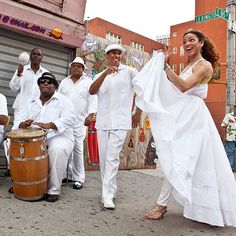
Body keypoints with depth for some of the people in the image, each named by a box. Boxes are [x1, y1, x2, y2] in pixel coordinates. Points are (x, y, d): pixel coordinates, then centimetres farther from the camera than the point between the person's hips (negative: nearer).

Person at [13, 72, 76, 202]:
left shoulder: (63, 101, 2)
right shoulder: (31, 103, 18)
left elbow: (70, 118, -16)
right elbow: (18, 119, 11)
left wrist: (49, 125, -31)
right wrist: (23, 124, -16)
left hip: (58, 136, -5)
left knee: (58, 150, -35)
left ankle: (53, 190, -21)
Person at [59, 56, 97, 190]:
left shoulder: (89, 82, 5)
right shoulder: (64, 82, 17)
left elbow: (93, 100, -2)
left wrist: (90, 115, -13)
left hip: (80, 121, -4)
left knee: (78, 149, -7)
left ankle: (79, 178, 1)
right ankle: (67, 174, 17)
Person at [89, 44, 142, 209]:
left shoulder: (130, 71, 4)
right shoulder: (100, 76, 14)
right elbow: (92, 91, -5)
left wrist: (138, 113, 0)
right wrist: (106, 73, -18)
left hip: (120, 121, -4)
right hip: (102, 121, 5)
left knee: (112, 158, -13)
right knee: (103, 158, 8)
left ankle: (108, 196, -9)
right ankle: (110, 189, 24)